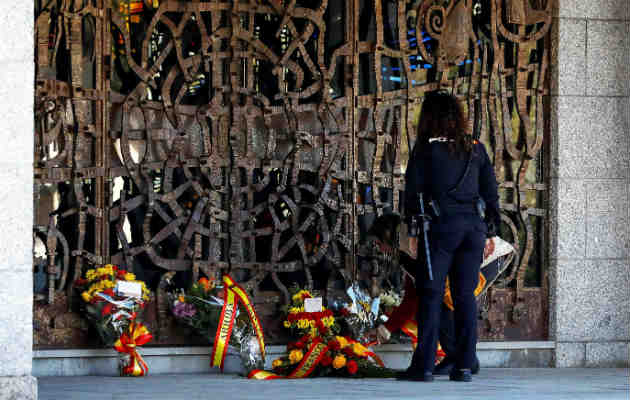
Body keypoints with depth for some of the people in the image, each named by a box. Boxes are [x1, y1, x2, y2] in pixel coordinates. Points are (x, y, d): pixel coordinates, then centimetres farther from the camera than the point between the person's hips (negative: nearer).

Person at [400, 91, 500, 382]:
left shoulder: (425, 148, -2)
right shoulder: (475, 148, 10)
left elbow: (412, 190, -3)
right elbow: (490, 191, 11)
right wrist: (492, 229, 16)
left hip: (441, 226, -4)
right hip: (473, 226, 4)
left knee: (430, 294, 0)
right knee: (465, 295, 8)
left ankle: (424, 365, -4)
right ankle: (464, 366, 6)